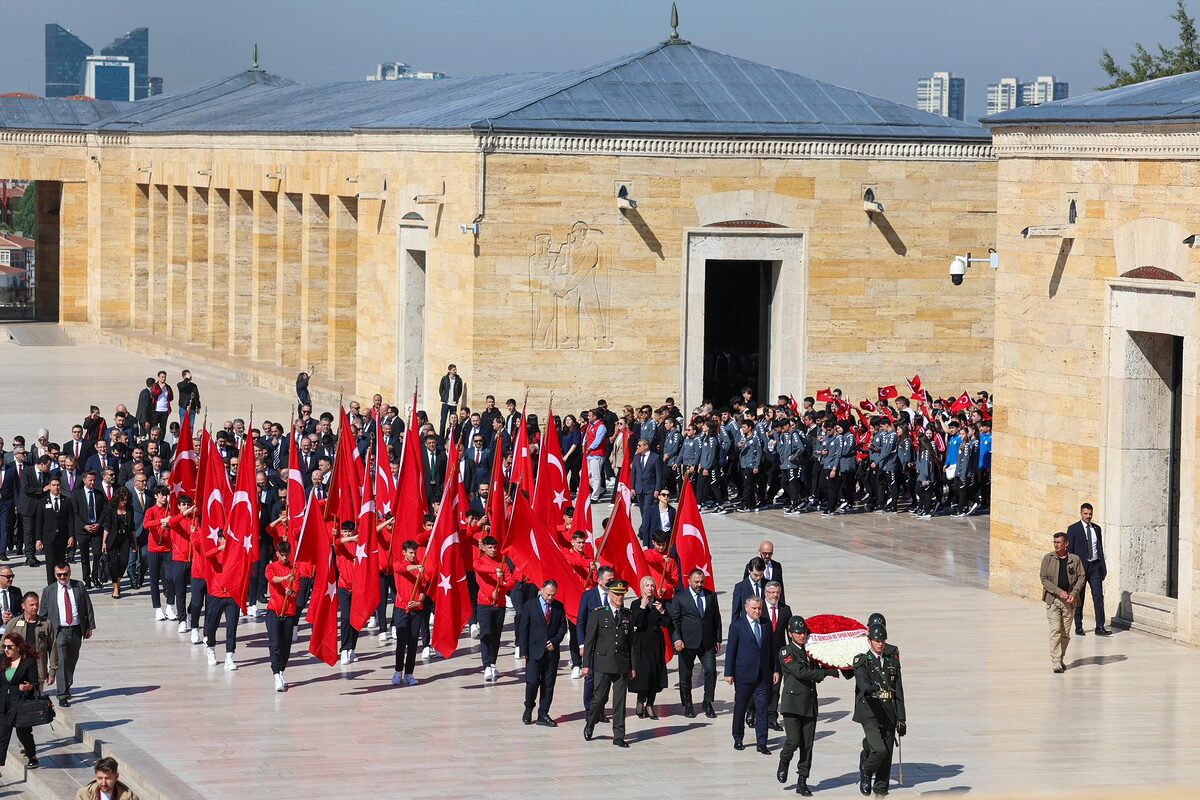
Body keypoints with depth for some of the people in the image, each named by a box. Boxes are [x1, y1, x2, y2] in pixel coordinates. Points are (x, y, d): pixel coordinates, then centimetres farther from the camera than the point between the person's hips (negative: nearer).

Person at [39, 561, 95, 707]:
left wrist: (90, 627, 3)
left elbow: (88, 607, 8)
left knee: (72, 661, 14)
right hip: (59, 631, -3)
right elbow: (43, 614, 5)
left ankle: (65, 689, 33)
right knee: (61, 663, -12)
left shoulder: (79, 587, 4)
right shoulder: (48, 591, 1)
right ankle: (62, 695, -13)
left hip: (76, 630, 3)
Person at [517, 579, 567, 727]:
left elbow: (563, 626, 11)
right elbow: (523, 630, -1)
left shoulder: (559, 607, 7)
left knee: (548, 685, 3)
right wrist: (524, 652, -6)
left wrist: (555, 641, -6)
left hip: (552, 652, 3)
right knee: (532, 682, -10)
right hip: (534, 652, -3)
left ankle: (543, 715, 10)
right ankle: (528, 709, 12)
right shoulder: (530, 606, -1)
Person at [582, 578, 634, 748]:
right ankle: (589, 725, 23)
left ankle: (618, 735, 6)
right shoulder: (598, 614, 1)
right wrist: (586, 664, -4)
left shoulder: (628, 616, 10)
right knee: (600, 697, -2)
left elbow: (631, 642, 13)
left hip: (622, 665, 3)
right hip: (603, 664, -3)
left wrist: (633, 667, 10)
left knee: (620, 700, 2)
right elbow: (589, 640, 0)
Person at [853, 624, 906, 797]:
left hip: (889, 715, 4)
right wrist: (872, 688, -47)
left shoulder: (893, 660, 11)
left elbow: (899, 691, 11)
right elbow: (862, 679, -24)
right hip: (870, 713, -4)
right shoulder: (862, 660, -2)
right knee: (879, 750, -20)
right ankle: (866, 771, 11)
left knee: (887, 756, 5)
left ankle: (881, 792, 19)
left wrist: (901, 718, 8)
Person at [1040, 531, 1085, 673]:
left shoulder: (1075, 559, 6)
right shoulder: (1048, 558, 2)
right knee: (1055, 631, -11)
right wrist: (1059, 592, -13)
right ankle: (1055, 661, -12)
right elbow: (1044, 579, -2)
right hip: (1053, 599, -2)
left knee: (1066, 632, 7)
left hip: (1069, 600, 2)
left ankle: (1061, 659, 20)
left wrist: (1074, 593, -9)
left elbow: (1081, 576, 7)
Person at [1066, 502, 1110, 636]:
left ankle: (1100, 627, -5)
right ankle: (1078, 627, 15)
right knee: (1079, 598, 5)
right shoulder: (1073, 529, -2)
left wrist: (1103, 567, 9)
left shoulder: (1096, 528, 11)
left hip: (1095, 566, 3)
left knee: (1098, 596, -4)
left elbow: (1100, 548, 14)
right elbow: (1069, 550, -3)